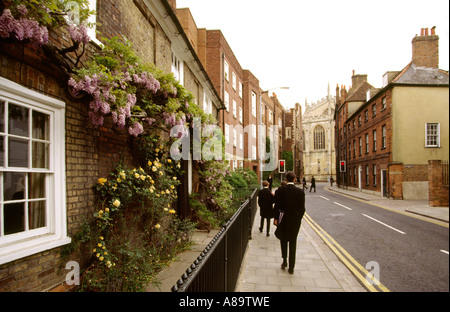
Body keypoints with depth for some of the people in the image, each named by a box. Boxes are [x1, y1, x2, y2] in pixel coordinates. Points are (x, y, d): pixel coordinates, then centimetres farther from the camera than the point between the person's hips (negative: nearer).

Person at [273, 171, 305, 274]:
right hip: (295, 220, 1)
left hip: (283, 219, -1)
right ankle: (291, 267, 15)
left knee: (283, 239, 20)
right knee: (293, 242, 9)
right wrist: (299, 218, 10)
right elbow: (302, 208, -3)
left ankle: (284, 260, 16)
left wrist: (276, 218, -2)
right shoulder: (300, 191, -6)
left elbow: (277, 205, -9)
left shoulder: (280, 190, -9)